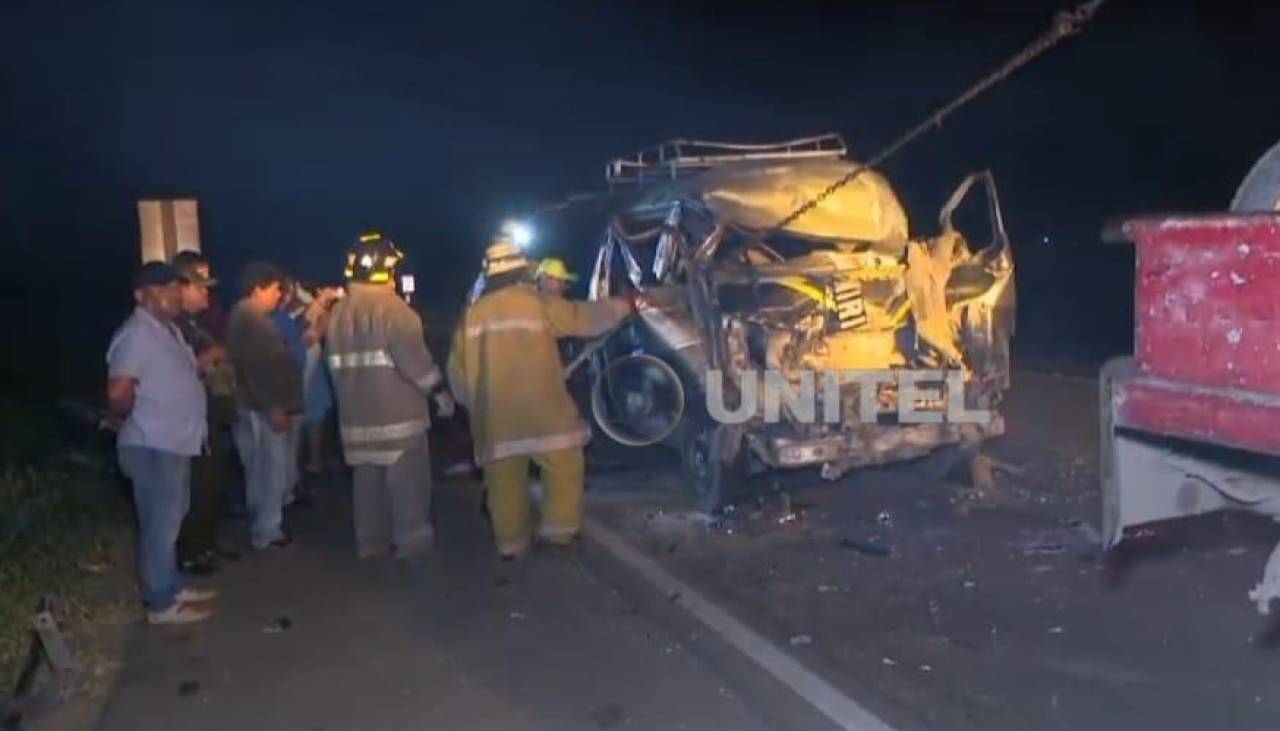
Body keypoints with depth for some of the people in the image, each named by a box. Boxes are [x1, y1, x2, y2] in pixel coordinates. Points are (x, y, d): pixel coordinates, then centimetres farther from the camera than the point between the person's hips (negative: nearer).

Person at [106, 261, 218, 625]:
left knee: (170, 519, 20)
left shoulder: (168, 330, 13)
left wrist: (202, 361, 9)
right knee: (160, 524, -1)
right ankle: (161, 604, 8)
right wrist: (122, 419, -9)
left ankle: (172, 586, 33)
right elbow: (119, 392, -25)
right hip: (153, 447, -10)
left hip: (175, 442, 10)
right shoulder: (137, 334, -19)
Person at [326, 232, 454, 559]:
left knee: (369, 478, 13)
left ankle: (372, 542, 20)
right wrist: (438, 391, -10)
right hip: (398, 410, -7)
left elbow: (336, 363, 17)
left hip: (358, 412, 8)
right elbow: (413, 355, -19)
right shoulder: (390, 306, -14)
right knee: (408, 478, -1)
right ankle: (413, 541, 2)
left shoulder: (339, 312, 11)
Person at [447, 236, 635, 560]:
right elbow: (585, 317, 4)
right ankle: (558, 529, 5)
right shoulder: (537, 303, -5)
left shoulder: (472, 314, 9)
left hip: (494, 416, 5)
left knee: (505, 479, 12)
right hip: (540, 411, -5)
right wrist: (622, 306, 20)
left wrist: (473, 402, 28)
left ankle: (511, 542, 17)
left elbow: (457, 370, 13)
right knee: (565, 467, 8)